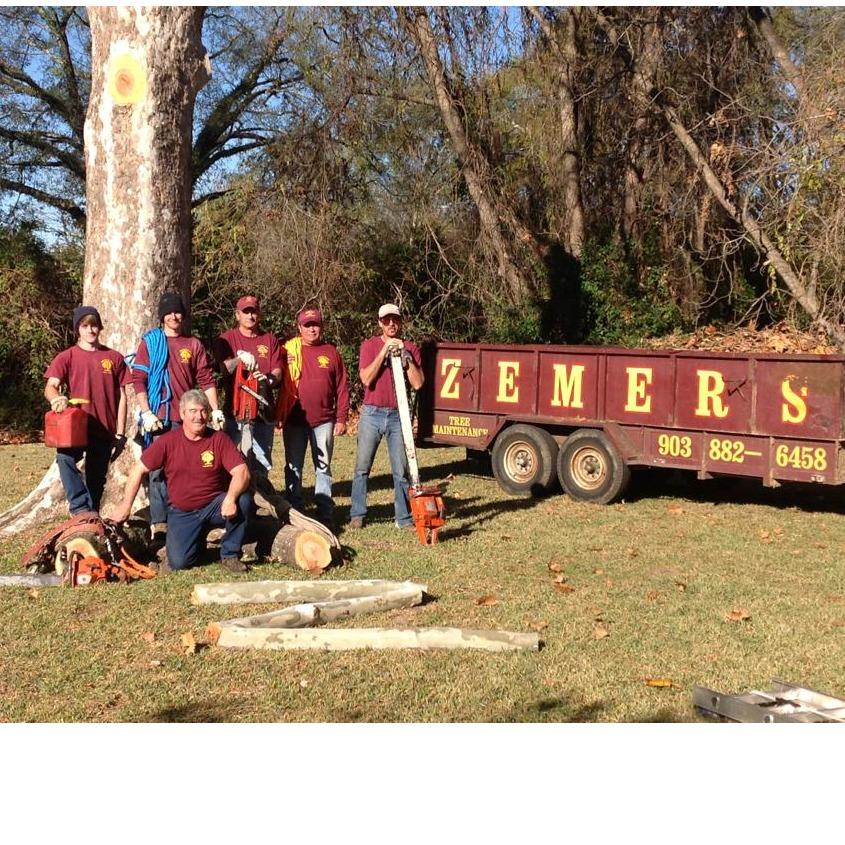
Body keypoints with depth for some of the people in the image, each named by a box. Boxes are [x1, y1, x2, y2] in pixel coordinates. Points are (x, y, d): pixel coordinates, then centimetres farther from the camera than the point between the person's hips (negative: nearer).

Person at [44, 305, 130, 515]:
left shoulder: (114, 358, 7)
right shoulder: (67, 357, 5)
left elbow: (121, 397, 8)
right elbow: (50, 386, -6)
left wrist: (120, 434, 3)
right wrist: (56, 399, -31)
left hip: (104, 430, 2)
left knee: (96, 480, 7)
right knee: (65, 457, -31)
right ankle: (81, 509, -27)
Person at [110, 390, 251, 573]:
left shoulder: (219, 439, -8)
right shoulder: (168, 441, -6)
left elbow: (242, 472, -17)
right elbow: (138, 470, 1)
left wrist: (230, 499, -35)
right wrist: (126, 505, 0)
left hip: (214, 506, 0)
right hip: (182, 513, 0)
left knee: (243, 500, -30)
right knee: (178, 562, -16)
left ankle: (230, 555, -10)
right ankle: (198, 540, 22)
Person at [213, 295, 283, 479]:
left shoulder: (270, 340, 14)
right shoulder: (227, 339, 6)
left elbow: (278, 372, 4)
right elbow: (223, 368, -10)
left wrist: (269, 378, -19)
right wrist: (240, 358, -29)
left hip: (264, 410, 3)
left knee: (262, 464, 7)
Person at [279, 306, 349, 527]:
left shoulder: (331, 352, 5)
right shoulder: (288, 350, 2)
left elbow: (342, 388, 5)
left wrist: (341, 418, 0)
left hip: (324, 421, 1)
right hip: (294, 420, 0)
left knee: (323, 467, 7)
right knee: (293, 468, 6)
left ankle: (325, 514, 12)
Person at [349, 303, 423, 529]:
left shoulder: (411, 348, 5)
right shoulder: (370, 345, 2)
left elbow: (417, 383, -5)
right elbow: (366, 378, -11)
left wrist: (404, 355, -11)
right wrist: (385, 351, -14)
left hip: (399, 415, 1)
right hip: (372, 414, -1)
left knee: (401, 471, 4)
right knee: (362, 468, 3)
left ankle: (404, 518, 9)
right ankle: (357, 515, 11)